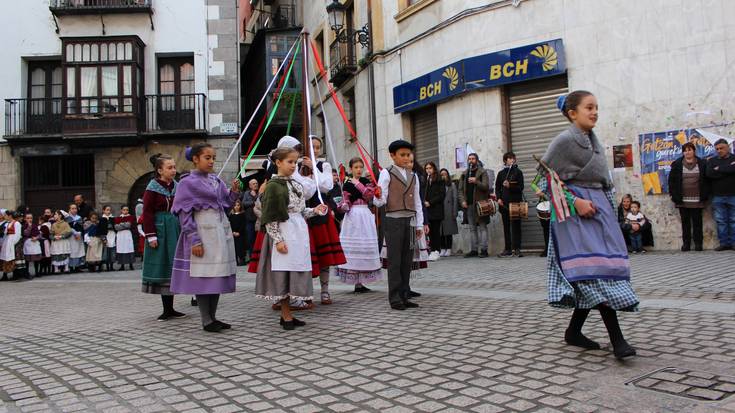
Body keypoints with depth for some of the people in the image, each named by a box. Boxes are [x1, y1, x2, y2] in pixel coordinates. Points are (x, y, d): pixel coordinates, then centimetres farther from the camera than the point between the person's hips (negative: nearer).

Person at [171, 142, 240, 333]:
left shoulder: (216, 180, 11)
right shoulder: (188, 182, -5)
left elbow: (226, 203, 17)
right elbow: (185, 214, -9)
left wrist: (234, 191, -2)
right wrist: (194, 240, -15)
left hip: (221, 229, 7)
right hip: (203, 231, -6)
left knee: (218, 274, 9)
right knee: (203, 275, -2)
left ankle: (213, 317, 19)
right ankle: (206, 321, 6)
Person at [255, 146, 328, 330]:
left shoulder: (296, 184, 14)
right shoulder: (273, 186, -8)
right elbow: (270, 217, -11)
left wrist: (314, 210, 4)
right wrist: (278, 239, -16)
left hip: (299, 231, 7)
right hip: (284, 233, -7)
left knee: (296, 272, 9)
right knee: (283, 273, -1)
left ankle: (286, 315, 19)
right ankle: (286, 316, 9)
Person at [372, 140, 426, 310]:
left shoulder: (413, 176, 17)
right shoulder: (386, 173, 0)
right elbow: (379, 201, -7)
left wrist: (420, 224, 14)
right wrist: (378, 198, -30)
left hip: (410, 221, 5)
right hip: (394, 220, -5)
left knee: (407, 260, 7)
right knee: (394, 260, -4)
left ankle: (404, 296, 15)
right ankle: (395, 298, 2)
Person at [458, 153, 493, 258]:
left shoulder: (483, 172, 2)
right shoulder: (464, 174, 16)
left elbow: (486, 186, -8)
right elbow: (461, 189, 14)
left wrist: (476, 181, -23)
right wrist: (462, 201, 0)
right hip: (469, 205, 5)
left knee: (482, 227, -5)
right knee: (472, 228, 8)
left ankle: (484, 250, -4)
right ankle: (473, 250, 12)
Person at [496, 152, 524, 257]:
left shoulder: (518, 172, 5)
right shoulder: (501, 173, 12)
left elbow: (520, 187, -2)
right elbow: (497, 187, 13)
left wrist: (510, 186, -17)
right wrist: (499, 198, -2)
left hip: (515, 202, -3)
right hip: (504, 203, 3)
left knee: (516, 225, -3)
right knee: (506, 226, 5)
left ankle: (517, 248, 0)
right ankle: (508, 249, 10)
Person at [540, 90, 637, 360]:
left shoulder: (594, 142, 16)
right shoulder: (564, 141, -7)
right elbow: (546, 179, -9)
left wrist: (609, 209, 14)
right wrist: (575, 201, -17)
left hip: (598, 207, 8)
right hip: (575, 212, -8)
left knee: (590, 276, 5)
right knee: (594, 267, -14)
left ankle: (574, 332, 16)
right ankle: (617, 339, -14)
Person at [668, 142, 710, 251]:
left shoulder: (702, 164, 3)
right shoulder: (677, 164, 4)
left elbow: (706, 180, 4)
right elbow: (671, 180, 5)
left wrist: (705, 195, -2)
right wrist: (674, 194, -1)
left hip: (697, 200, -1)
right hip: (682, 200, 1)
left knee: (697, 222, 4)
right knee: (685, 222, 6)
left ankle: (698, 243, 10)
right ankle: (686, 243, 11)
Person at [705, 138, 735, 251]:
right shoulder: (712, 161, 11)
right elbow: (709, 174, -7)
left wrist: (719, 169, -8)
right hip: (718, 197, 2)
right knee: (721, 221, 3)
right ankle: (724, 243, 8)